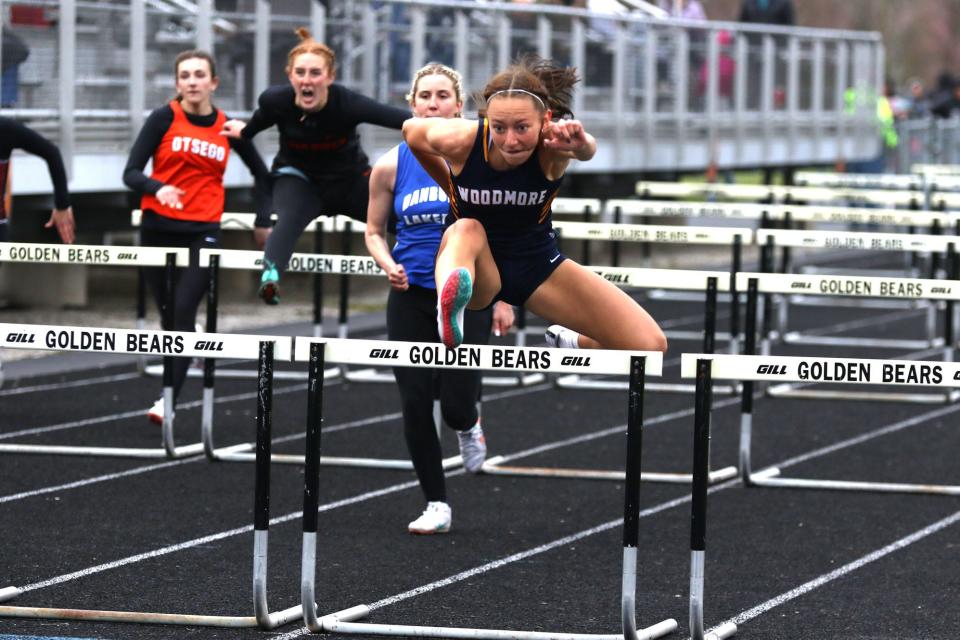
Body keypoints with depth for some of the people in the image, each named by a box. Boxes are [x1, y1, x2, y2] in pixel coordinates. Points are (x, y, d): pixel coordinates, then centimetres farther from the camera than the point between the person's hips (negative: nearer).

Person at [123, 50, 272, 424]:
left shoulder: (227, 128, 5)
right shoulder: (165, 118, -2)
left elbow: (260, 173, 21)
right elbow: (131, 173, -6)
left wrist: (263, 220, 17)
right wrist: (158, 188, -25)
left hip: (202, 232, 0)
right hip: (158, 229, 0)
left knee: (184, 312, -14)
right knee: (168, 315, 8)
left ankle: (169, 400, -18)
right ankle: (170, 389, 26)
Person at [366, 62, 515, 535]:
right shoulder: (390, 166, -2)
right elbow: (374, 231, 9)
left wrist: (504, 299, -1)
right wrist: (388, 265, -12)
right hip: (411, 298, 1)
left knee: (457, 405, -6)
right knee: (415, 405, -2)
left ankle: (468, 426, 33)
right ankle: (436, 504, 12)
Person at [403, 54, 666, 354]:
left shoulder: (551, 144, -29)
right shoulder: (461, 140, -25)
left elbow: (587, 149, -55)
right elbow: (411, 130, -2)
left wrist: (581, 144, -78)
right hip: (478, 263, -1)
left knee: (651, 344, -11)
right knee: (466, 229, -39)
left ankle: (574, 342, 21)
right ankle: (449, 307, -71)